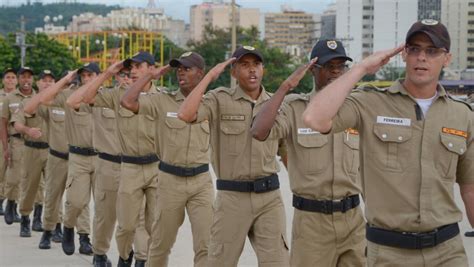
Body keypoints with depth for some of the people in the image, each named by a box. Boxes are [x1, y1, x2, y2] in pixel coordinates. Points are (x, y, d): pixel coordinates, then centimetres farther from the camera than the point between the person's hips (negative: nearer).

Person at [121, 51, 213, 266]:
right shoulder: (163, 100, -3)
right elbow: (127, 102, -16)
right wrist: (151, 75, -8)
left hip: (201, 180, 1)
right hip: (170, 180, -1)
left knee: (206, 244, -3)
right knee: (161, 242, 13)